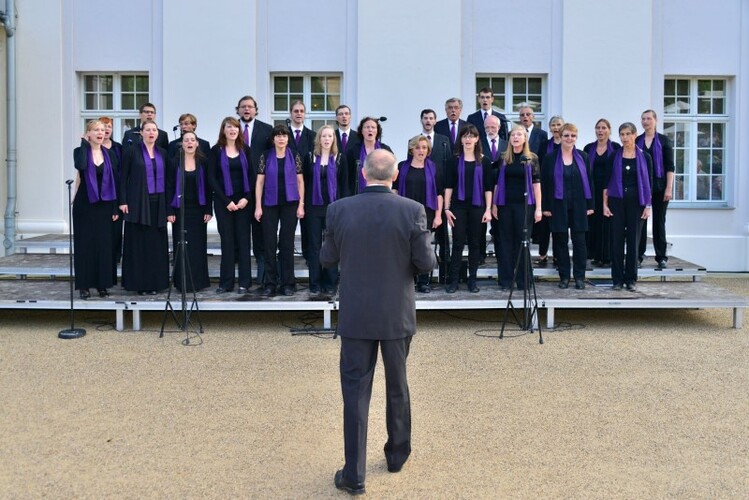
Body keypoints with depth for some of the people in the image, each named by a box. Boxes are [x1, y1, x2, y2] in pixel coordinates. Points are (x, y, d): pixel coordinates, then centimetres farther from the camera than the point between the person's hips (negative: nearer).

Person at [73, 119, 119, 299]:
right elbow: (80, 166, -25)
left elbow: (115, 181, 5)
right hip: (85, 205, -2)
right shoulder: (80, 151, -1)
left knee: (104, 244, 3)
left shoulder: (110, 154, 6)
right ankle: (84, 285, 8)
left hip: (104, 205, 2)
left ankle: (102, 284, 12)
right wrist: (84, 144, -13)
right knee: (85, 243, 1)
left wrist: (116, 207, 0)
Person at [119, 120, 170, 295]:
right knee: (139, 243, -2)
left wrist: (169, 204, 8)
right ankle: (139, 283, 5)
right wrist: (123, 201, -8)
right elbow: (123, 177, -1)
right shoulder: (131, 151, 0)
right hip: (138, 203, -3)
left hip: (158, 203, 4)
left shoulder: (162, 153, 11)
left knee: (157, 243, 3)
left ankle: (154, 282, 11)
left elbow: (166, 178, 13)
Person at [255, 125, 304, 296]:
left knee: (287, 244, 4)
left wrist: (301, 204, -4)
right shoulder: (265, 156, 2)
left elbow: (300, 181, 4)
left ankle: (288, 284, 11)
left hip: (290, 204, 0)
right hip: (270, 204, 0)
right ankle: (270, 284, 11)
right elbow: (259, 182, 2)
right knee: (269, 244, 2)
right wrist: (258, 206, -4)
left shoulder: (294, 157, 3)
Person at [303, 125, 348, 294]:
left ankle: (330, 283, 12)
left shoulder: (340, 159, 3)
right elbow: (305, 182, 5)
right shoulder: (310, 157, 5)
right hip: (313, 206, 1)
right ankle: (315, 283, 10)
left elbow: (344, 184, 2)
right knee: (314, 245, 4)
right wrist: (304, 204, -1)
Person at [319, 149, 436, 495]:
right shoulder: (412, 210, -12)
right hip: (397, 315, 1)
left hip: (355, 316, 0)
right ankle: (397, 455, 35)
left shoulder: (339, 209, -9)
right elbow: (426, 263, -9)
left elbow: (327, 259, 0)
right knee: (397, 386, 19)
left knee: (355, 391, 6)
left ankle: (354, 475, 9)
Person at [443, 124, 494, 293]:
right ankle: (453, 280, 3)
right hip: (458, 206, -1)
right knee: (458, 243, -2)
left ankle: (472, 280, 14)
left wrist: (488, 209, -4)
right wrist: (447, 208, -4)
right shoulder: (455, 160, 3)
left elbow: (488, 187, 3)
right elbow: (448, 185, 2)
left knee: (475, 243, 6)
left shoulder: (484, 161, 4)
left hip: (477, 207, 1)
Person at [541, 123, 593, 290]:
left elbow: (588, 181, 6)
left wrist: (590, 205, 1)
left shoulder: (583, 157, 6)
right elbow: (544, 184, 1)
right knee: (561, 241, 4)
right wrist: (545, 207, -4)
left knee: (579, 240, 2)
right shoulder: (550, 159, 1)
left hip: (578, 206, 1)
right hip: (558, 206, -1)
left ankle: (579, 277, 9)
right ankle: (564, 276, 13)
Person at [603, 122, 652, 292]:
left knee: (633, 240, 3)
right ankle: (617, 279, 9)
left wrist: (648, 206, -2)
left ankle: (631, 279, 11)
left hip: (636, 201, 0)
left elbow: (648, 183, 3)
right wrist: (605, 204, -2)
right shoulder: (614, 156, 3)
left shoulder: (644, 157, 3)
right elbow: (607, 181, 4)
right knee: (617, 239, 1)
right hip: (616, 201, 0)